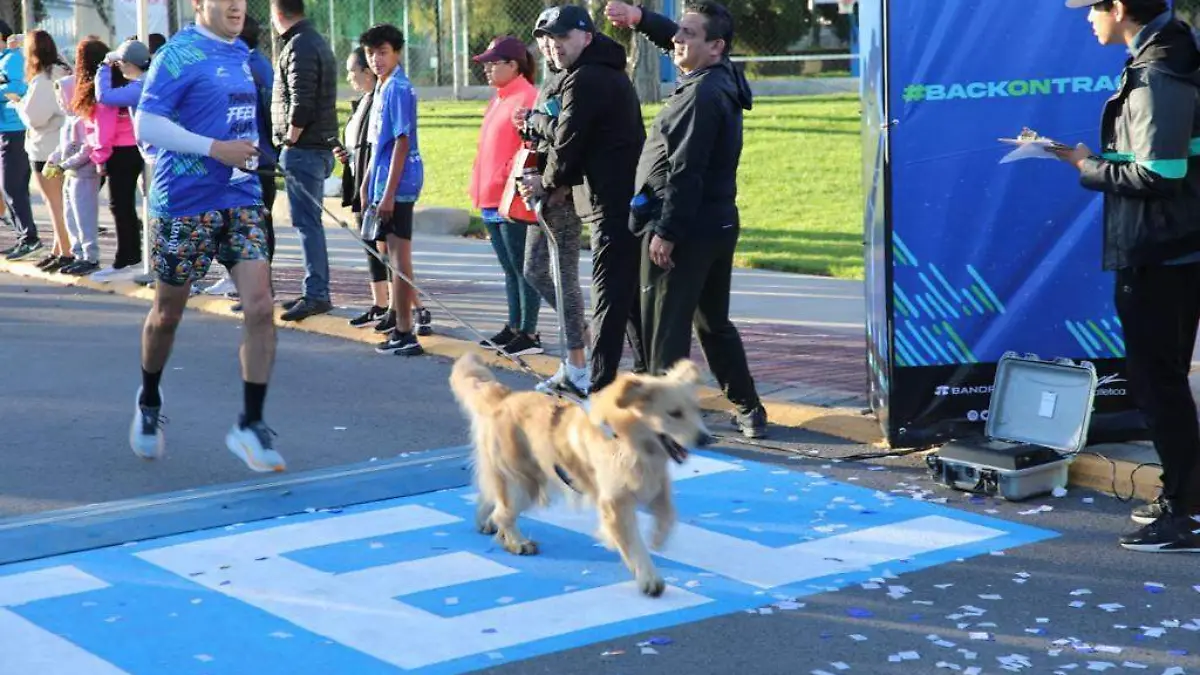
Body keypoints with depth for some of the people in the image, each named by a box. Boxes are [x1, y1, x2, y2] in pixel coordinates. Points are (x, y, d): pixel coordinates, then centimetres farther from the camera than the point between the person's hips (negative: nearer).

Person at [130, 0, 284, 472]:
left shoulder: (240, 52, 11)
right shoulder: (180, 54, -11)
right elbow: (147, 125, -18)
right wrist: (216, 148, -21)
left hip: (241, 201, 5)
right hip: (185, 205, -5)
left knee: (259, 307, -9)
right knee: (168, 314, 11)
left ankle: (250, 425, -2)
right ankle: (149, 402, 37)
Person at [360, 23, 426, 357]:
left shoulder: (398, 89, -13)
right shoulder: (383, 88, 14)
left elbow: (401, 143, -18)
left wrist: (388, 193, -20)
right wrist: (368, 185, 19)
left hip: (398, 184, -9)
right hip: (385, 184, 9)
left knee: (398, 255, -5)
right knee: (397, 255, 15)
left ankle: (404, 334, -1)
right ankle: (413, 316, 25)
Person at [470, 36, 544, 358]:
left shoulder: (527, 98, -13)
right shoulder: (498, 100, 17)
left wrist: (510, 184, -20)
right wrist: (481, 189, 16)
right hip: (492, 200, 10)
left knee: (522, 269, -3)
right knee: (510, 269, 15)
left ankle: (529, 334, 2)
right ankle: (514, 328, 23)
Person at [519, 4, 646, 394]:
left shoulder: (584, 80, -13)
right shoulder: (608, 72, 19)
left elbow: (568, 143, -14)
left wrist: (548, 184, 3)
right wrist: (565, 183, 11)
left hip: (612, 204, -10)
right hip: (632, 197, 10)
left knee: (609, 297, -9)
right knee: (633, 292, 17)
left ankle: (600, 389, -9)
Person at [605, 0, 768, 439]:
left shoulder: (701, 95, -19)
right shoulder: (720, 79, 10)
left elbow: (685, 172, -22)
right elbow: (678, 43, 28)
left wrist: (666, 231, -21)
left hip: (685, 229, -10)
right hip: (717, 226, 10)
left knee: (665, 325, -3)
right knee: (714, 323, 19)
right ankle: (749, 410, 24)